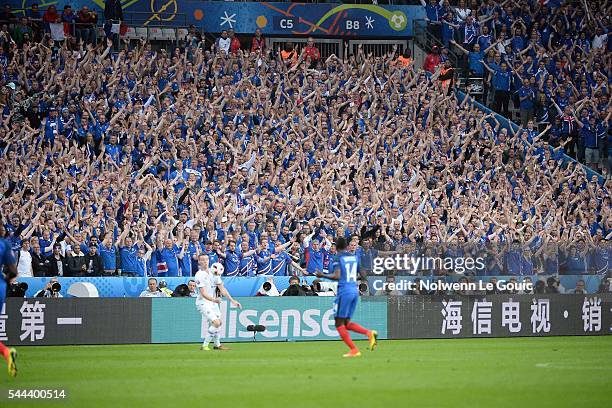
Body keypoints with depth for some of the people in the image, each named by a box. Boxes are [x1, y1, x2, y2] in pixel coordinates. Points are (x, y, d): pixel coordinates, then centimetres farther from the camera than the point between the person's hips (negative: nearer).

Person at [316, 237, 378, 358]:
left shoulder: (338, 259, -6)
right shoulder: (354, 257, 13)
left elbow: (337, 276, -17)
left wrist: (323, 276, -4)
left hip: (344, 291, -7)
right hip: (355, 291, 7)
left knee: (339, 324, 2)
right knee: (346, 323, 15)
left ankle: (354, 350, -8)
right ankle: (369, 333, -7)